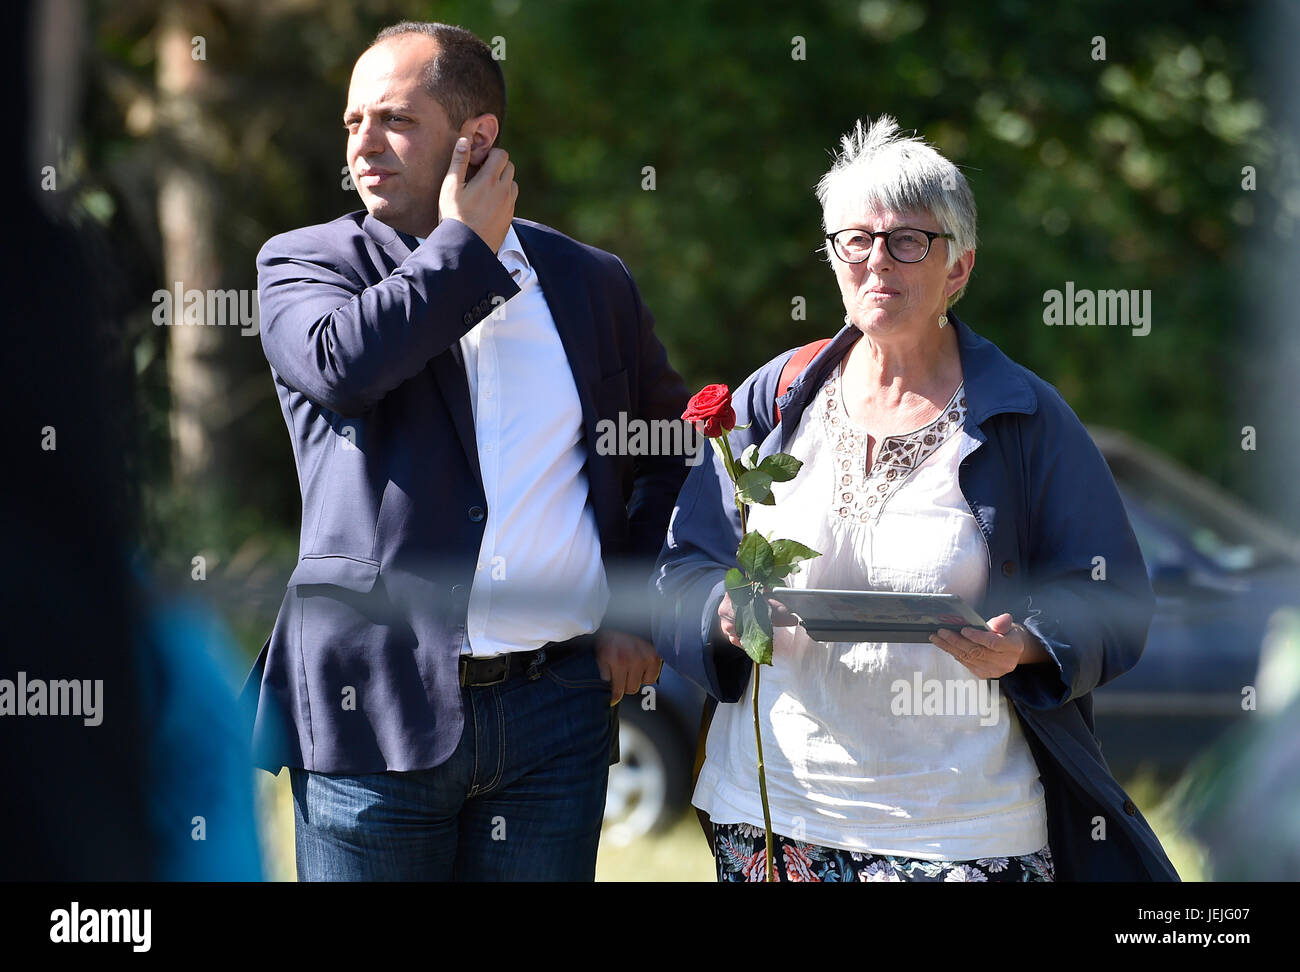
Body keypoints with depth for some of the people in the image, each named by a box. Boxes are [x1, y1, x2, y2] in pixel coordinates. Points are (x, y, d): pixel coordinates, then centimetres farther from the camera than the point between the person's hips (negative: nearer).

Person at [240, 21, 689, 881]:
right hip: (374, 706, -2)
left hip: (557, 711, 2)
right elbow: (340, 363, -19)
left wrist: (639, 609, 12)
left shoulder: (591, 284, 11)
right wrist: (466, 245, -7)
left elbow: (676, 451, 24)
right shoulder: (305, 262, 4)